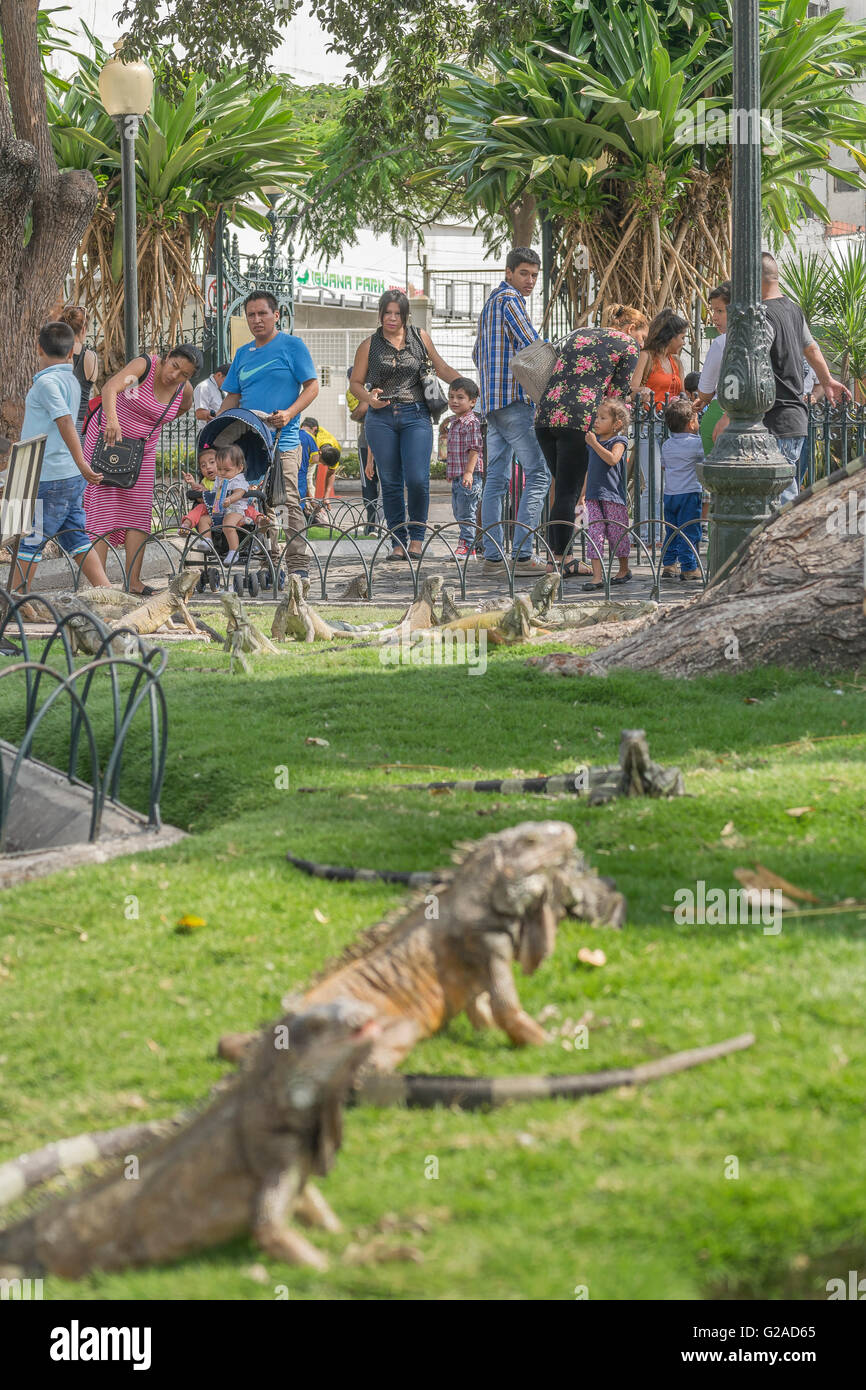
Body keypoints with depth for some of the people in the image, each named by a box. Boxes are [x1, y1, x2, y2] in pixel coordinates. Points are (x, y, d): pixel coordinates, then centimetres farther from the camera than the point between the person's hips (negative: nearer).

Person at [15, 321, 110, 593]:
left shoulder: (46, 382, -15)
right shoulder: (71, 380, 11)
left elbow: (65, 421, -24)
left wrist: (81, 463, -29)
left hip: (49, 480, -8)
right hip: (71, 477, 8)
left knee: (28, 541, 0)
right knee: (75, 538, 10)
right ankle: (105, 590, 4)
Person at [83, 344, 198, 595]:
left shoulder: (184, 391, -6)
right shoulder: (144, 366, -23)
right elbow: (110, 388, -41)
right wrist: (112, 419, -59)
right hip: (106, 439, -5)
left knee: (138, 509, 0)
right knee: (103, 505, -10)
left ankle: (133, 580, 1)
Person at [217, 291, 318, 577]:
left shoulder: (292, 345, 2)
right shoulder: (243, 354, 19)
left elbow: (311, 386, -2)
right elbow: (233, 395, 23)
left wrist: (289, 413, -17)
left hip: (283, 441, -6)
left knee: (288, 502, -11)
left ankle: (297, 565, -9)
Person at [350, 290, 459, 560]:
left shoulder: (420, 338, 9)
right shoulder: (370, 345, 6)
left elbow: (442, 369, 18)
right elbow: (355, 383, 10)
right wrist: (369, 398, -11)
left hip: (416, 416, 0)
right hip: (381, 419, 0)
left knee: (417, 479, -14)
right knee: (390, 482, 1)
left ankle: (417, 537, 2)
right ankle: (398, 542, 8)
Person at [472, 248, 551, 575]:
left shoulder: (491, 301, 22)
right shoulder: (509, 299, -9)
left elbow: (478, 354, 31)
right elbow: (533, 346, -15)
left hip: (491, 401, 10)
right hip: (514, 399, -10)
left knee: (496, 478, 8)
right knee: (538, 473, -10)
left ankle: (492, 557, 5)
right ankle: (522, 554, -16)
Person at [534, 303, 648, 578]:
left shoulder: (579, 334, 27)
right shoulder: (628, 346, 8)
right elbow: (617, 395, 2)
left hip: (545, 415, 6)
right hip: (579, 420, -6)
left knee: (564, 487, 15)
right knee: (569, 491, -2)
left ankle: (556, 556, 15)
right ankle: (561, 561, 0)